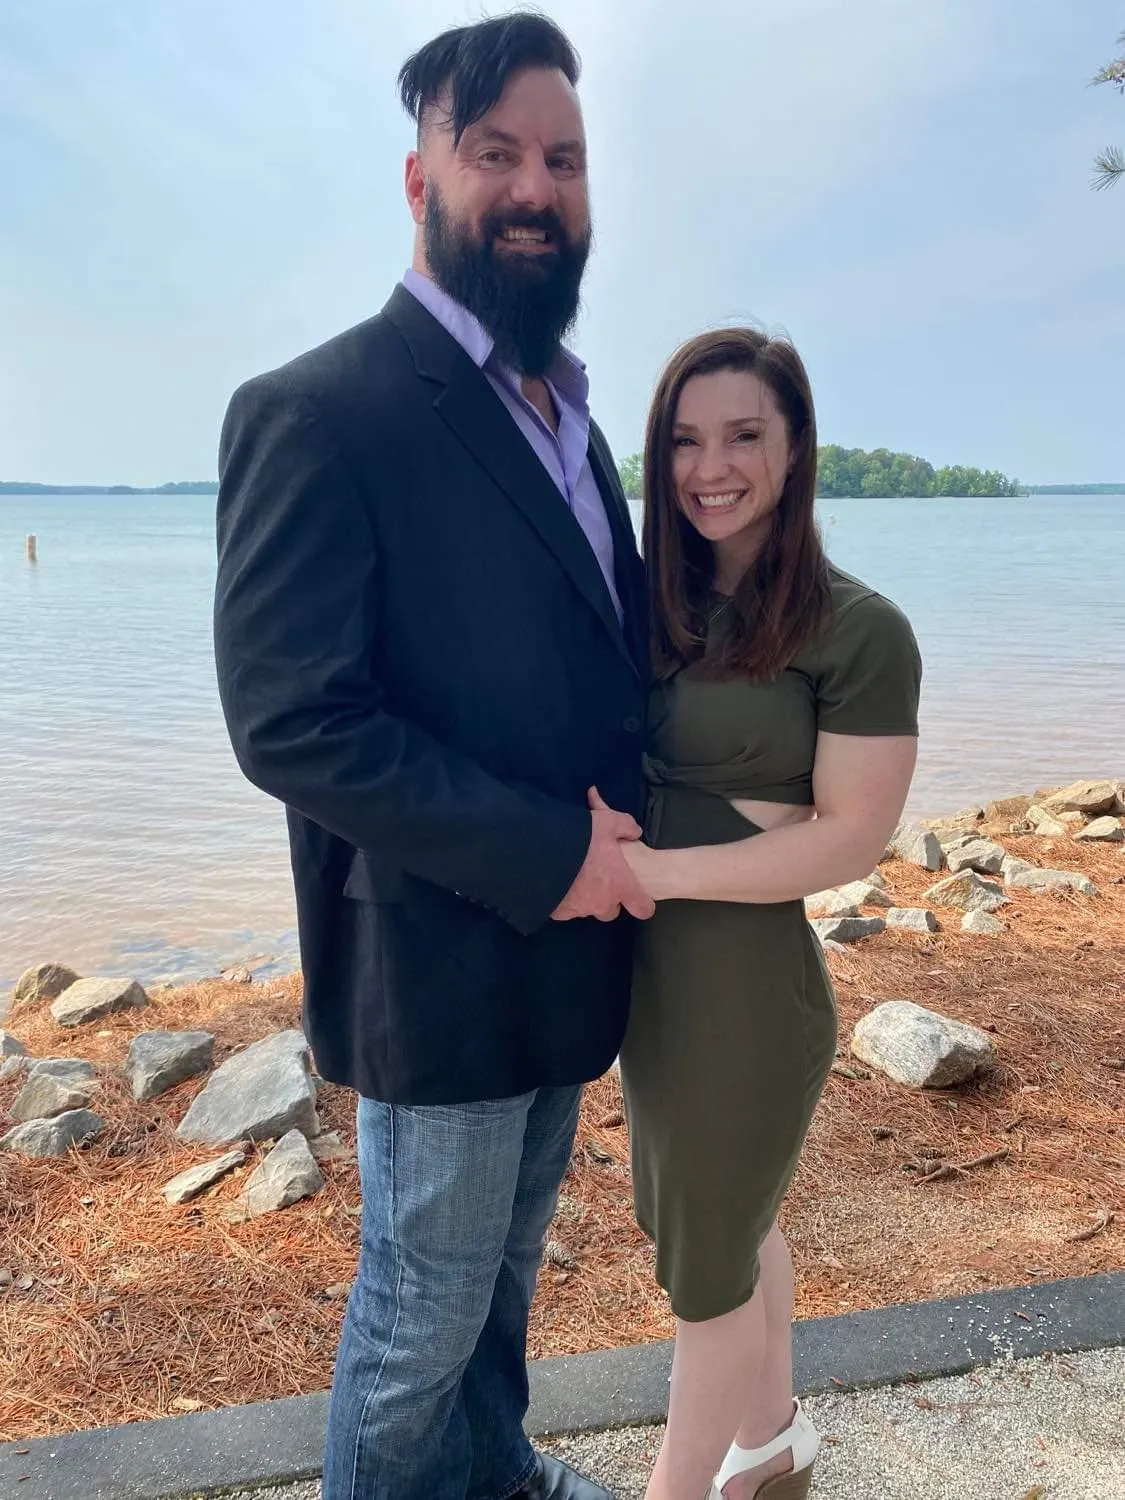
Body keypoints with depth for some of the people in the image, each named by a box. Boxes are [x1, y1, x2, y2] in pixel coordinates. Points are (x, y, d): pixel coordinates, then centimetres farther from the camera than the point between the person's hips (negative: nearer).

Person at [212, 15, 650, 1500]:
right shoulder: (319, 413, -17)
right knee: (424, 1307, 13)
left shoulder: (566, 417, 10)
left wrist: (619, 827, -2)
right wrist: (547, 854, -20)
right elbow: (290, 723, -23)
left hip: (563, 936, 8)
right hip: (445, 961, -8)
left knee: (506, 1260, 27)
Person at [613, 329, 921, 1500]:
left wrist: (657, 870, -22)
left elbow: (851, 836, -17)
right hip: (648, 970, 7)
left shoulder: (859, 630, -14)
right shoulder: (658, 603, 3)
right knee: (735, 1226, 26)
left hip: (748, 983, -7)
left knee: (705, 1263, 14)